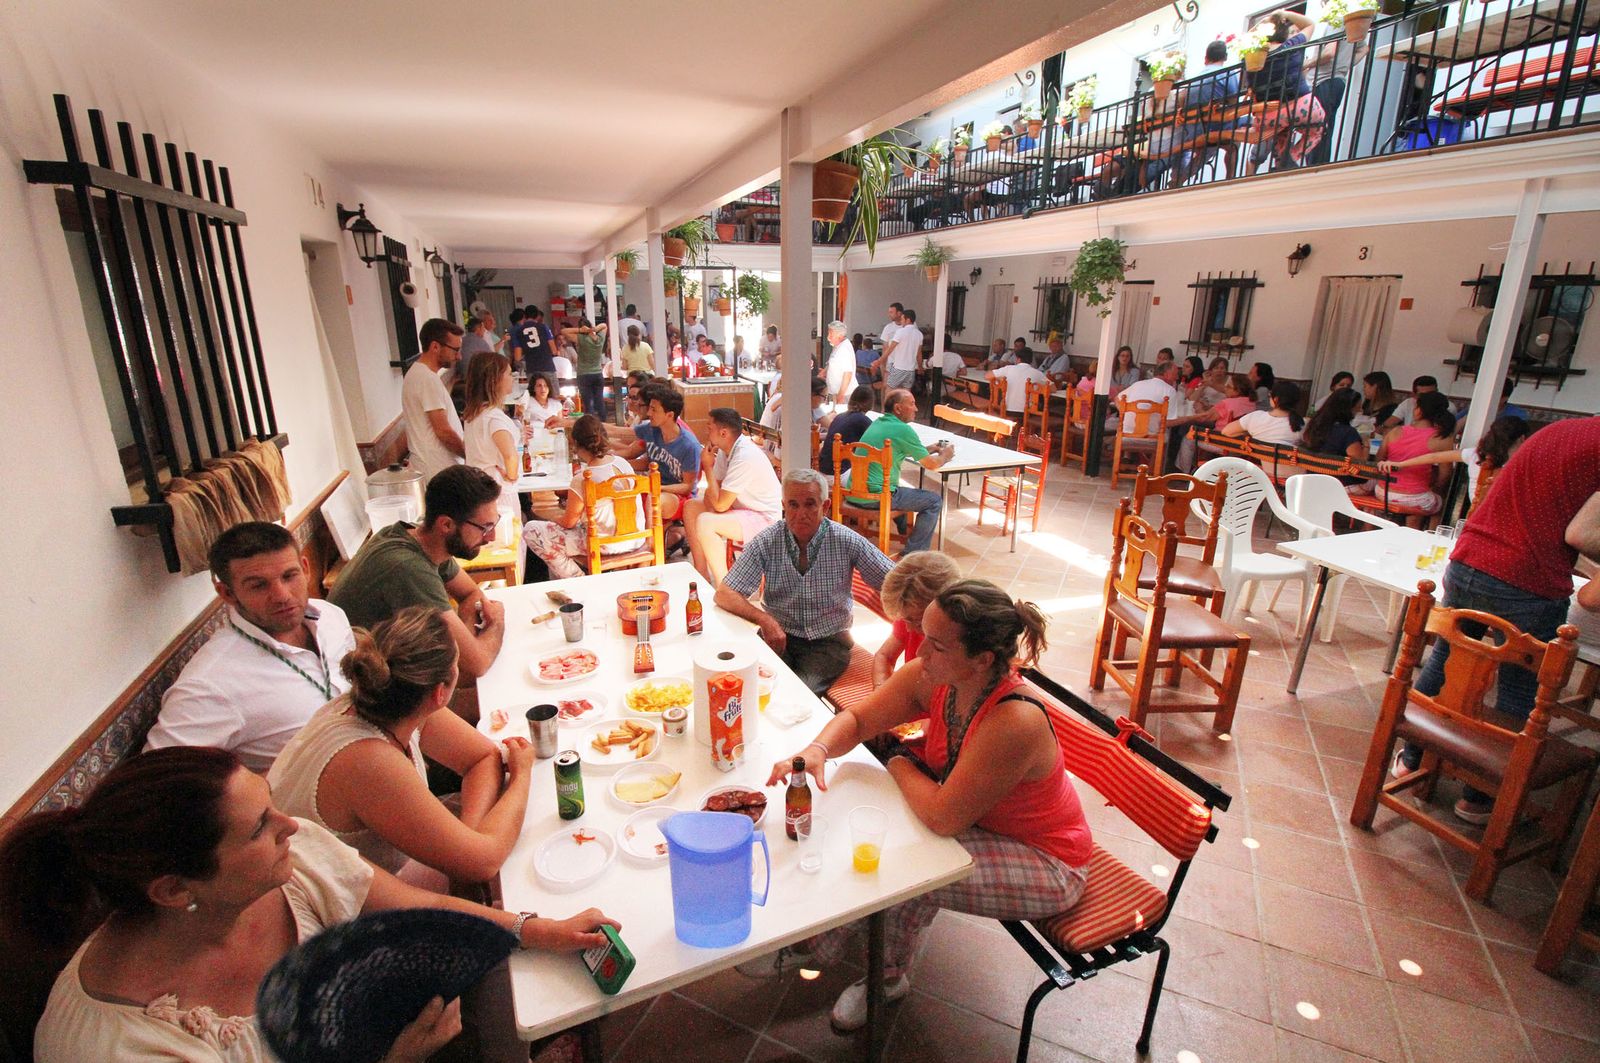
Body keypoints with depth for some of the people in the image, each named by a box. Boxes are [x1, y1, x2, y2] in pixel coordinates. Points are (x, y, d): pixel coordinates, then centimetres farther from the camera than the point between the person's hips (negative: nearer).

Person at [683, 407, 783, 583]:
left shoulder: (745, 457, -27)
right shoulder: (725, 449, 2)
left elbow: (720, 504, -25)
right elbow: (714, 491, 9)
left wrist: (708, 467, -16)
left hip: (764, 518, -10)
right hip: (743, 507, 10)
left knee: (704, 523, -29)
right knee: (690, 507, 11)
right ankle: (701, 574, 12)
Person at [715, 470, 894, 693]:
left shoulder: (846, 541, -8)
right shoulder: (766, 541, -7)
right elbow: (724, 594, -9)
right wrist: (764, 620, -25)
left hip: (829, 641, -1)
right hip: (778, 634, 1)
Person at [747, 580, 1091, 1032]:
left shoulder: (1015, 721, -38)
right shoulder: (933, 679, -17)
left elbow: (942, 817, -32)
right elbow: (857, 719, -7)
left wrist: (900, 763, -15)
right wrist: (817, 749, -28)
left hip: (1047, 865, -6)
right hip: (980, 822, 7)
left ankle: (887, 976, 7)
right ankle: (821, 941, 9)